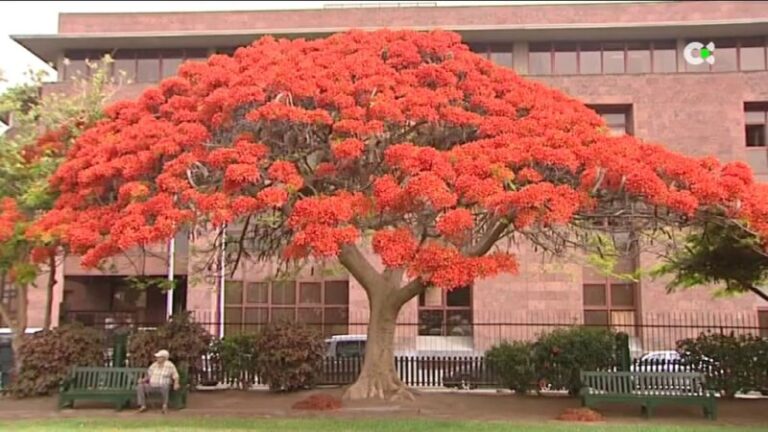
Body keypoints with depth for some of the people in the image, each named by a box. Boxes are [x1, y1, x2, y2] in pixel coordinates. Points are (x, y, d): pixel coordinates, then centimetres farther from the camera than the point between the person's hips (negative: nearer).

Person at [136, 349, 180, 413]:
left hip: (162, 387, -5)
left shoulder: (170, 365, -5)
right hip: (152, 386, 5)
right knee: (140, 387, -16)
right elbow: (148, 375, 14)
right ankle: (143, 406, -16)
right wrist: (143, 380, -5)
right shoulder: (154, 365, 10)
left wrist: (176, 384, -25)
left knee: (165, 386, -39)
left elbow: (176, 377, -6)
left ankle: (165, 406, -24)